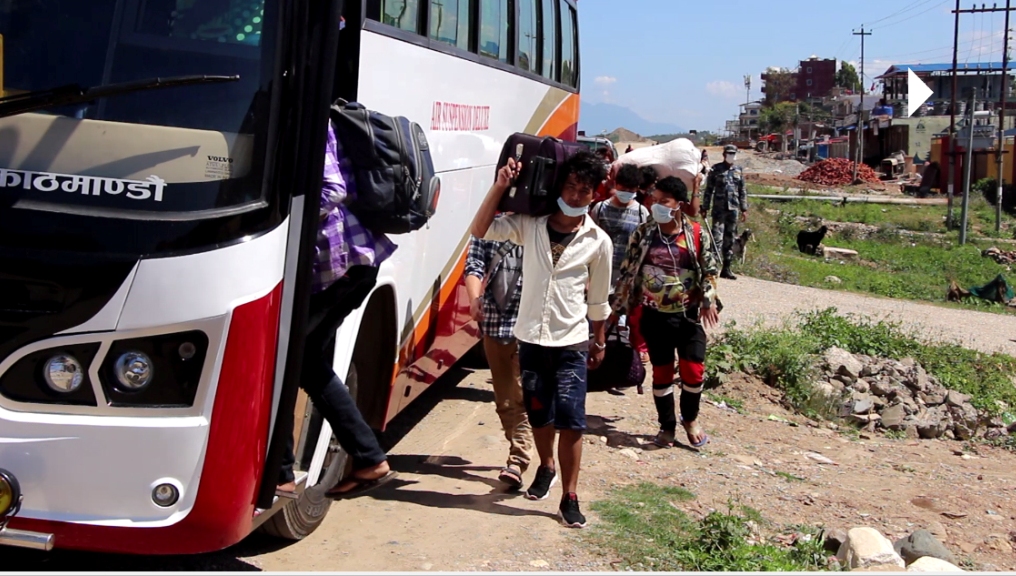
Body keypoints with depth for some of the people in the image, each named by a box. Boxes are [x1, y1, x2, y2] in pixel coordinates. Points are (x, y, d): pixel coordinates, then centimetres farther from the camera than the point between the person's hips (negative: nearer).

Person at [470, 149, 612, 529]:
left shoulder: (598, 242, -3)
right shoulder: (530, 225, -2)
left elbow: (598, 298, 7)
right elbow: (481, 230, -11)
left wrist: (599, 341, 14)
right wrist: (500, 186, -20)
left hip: (571, 343, -2)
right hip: (531, 337, 2)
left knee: (571, 420, -6)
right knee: (539, 415, 16)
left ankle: (570, 497, 5)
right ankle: (546, 467, 43)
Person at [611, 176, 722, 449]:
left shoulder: (697, 234, -4)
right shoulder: (643, 233, -1)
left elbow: (709, 270, 3)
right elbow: (628, 271, 3)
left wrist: (709, 300, -10)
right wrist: (618, 306, 3)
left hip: (688, 314, -1)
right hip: (655, 315, 1)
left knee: (694, 371, -2)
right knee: (661, 371, 9)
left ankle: (690, 419, 25)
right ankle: (667, 426, 25)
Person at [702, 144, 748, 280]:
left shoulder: (739, 171, 12)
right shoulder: (716, 169, 2)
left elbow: (742, 192, 15)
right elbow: (709, 189, 2)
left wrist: (744, 209, 10)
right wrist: (705, 208, -2)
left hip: (733, 209, 4)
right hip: (719, 209, -4)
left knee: (730, 239, 7)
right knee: (717, 238, -12)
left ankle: (726, 268, 12)